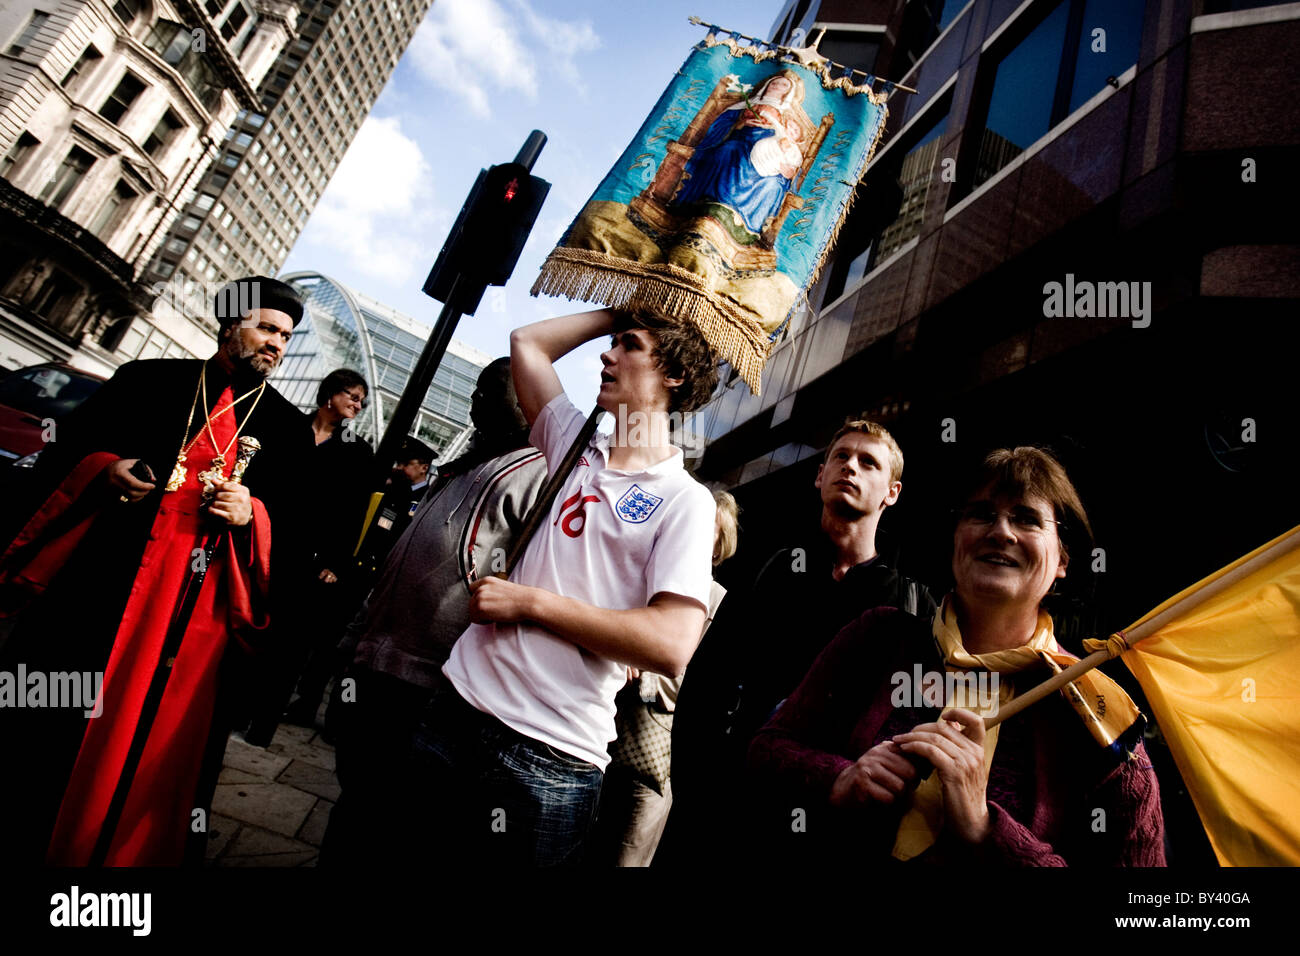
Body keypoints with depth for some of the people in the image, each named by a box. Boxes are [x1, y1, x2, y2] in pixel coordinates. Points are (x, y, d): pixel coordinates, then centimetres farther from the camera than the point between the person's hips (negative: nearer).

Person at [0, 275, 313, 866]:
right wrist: (100, 471, -8)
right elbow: (63, 453, 13)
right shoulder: (147, 380, 8)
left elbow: (293, 535, 5)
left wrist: (252, 516, -14)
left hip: (196, 623, 0)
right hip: (93, 595, 1)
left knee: (146, 762, 8)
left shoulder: (288, 431, 6)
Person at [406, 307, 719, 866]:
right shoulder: (578, 448, 10)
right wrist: (620, 313, 16)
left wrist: (530, 603, -15)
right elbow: (527, 342, 19)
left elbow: (672, 645, -20)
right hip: (456, 712, 6)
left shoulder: (684, 500, -8)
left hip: (549, 757, -5)